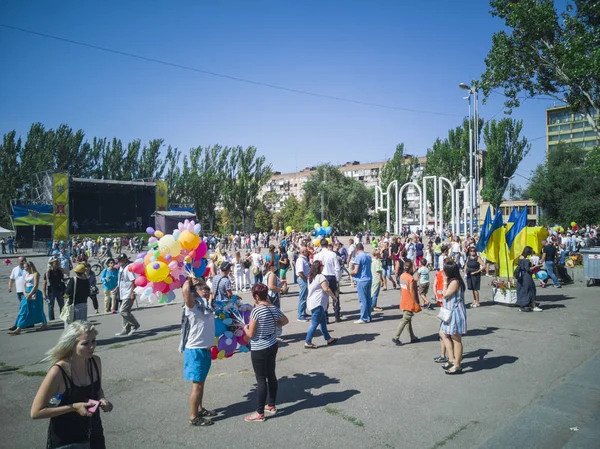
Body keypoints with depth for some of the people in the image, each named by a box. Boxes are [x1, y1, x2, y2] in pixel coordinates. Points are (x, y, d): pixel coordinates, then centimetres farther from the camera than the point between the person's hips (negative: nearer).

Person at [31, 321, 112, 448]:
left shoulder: (95, 362, -9)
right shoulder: (58, 371, -23)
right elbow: (36, 412, -17)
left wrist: (102, 399, -10)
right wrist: (74, 407, -23)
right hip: (64, 440, -4)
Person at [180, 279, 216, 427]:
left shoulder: (206, 304, 4)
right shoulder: (192, 305, -19)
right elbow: (185, 291, -37)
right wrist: (189, 281, -19)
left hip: (205, 349, 8)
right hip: (195, 350, -8)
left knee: (201, 382, 21)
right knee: (197, 385, 1)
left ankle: (200, 409, 36)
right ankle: (193, 417, 14)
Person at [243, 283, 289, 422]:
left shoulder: (256, 310, -21)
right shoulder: (274, 308, -1)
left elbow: (251, 334, -18)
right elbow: (285, 321, 16)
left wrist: (245, 327, 2)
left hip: (259, 349, -7)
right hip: (273, 346, 7)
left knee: (261, 380, 1)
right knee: (271, 376, 18)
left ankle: (259, 413, 11)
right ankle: (271, 405, 32)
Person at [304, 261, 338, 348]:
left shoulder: (310, 277, 13)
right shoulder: (320, 276, -14)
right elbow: (326, 289, -17)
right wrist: (333, 296, -1)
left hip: (312, 302, 10)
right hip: (318, 303, -10)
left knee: (323, 321, 17)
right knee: (315, 323, -5)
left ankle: (328, 338, 27)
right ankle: (308, 342, -3)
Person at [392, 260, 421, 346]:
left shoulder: (402, 276, 4)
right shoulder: (411, 278, -21)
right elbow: (412, 291, -20)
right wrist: (416, 303, -13)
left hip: (404, 302, 9)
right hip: (410, 303, -8)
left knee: (408, 319, 16)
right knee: (405, 320, -3)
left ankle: (412, 337, 26)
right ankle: (396, 338, -4)